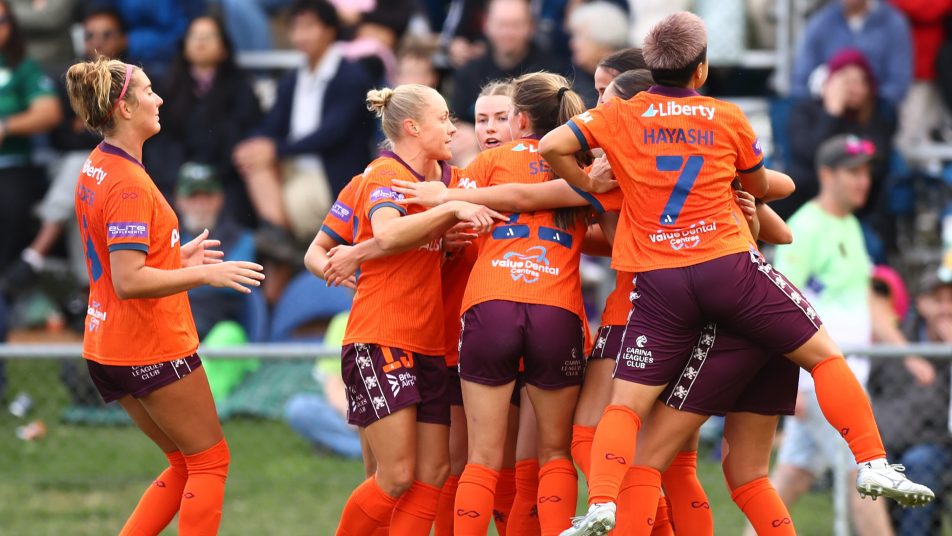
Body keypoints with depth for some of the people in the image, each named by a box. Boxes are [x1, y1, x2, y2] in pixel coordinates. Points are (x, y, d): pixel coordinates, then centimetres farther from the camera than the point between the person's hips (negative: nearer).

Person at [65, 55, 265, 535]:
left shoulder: (96, 169, 8)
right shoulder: (128, 182, -21)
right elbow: (129, 281, -28)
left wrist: (176, 257, 20)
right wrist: (206, 275, -25)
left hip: (106, 348, 9)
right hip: (154, 348, -9)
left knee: (186, 465, 16)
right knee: (211, 462, 3)